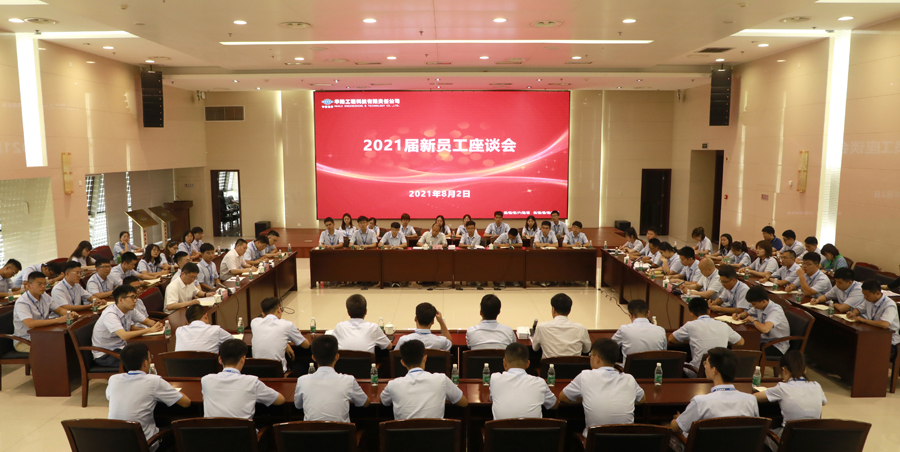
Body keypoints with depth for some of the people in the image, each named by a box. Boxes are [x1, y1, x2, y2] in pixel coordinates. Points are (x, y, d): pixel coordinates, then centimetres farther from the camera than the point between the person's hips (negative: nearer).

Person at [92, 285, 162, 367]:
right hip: (104, 356, -7)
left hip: (120, 348, 7)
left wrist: (156, 325, -13)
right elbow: (124, 336, -36)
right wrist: (149, 330, -31)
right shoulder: (110, 315, -24)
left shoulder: (130, 310, -1)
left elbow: (147, 321, 11)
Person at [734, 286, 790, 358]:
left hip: (778, 346, -7)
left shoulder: (776, 311, -24)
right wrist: (739, 315, -2)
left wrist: (753, 320, -22)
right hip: (765, 339, 7)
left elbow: (765, 329, -42)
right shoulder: (759, 306, -2)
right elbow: (747, 313, 21)